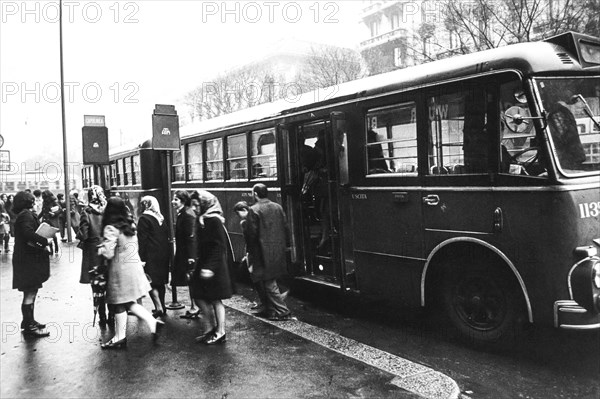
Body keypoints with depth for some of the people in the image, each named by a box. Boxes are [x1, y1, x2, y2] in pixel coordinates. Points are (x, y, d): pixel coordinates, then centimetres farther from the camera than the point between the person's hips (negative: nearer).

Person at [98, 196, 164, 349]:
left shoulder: (110, 228, -15)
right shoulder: (130, 225, 7)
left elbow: (108, 253, -18)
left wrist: (101, 248, 2)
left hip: (120, 269, -7)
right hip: (135, 265, 7)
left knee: (120, 304, 5)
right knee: (130, 303, 16)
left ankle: (120, 337, 16)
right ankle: (153, 322, 7)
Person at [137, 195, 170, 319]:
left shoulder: (144, 218, -8)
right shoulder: (161, 218, 14)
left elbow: (142, 240, -13)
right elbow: (167, 236, 15)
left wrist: (141, 258, -13)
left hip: (151, 255, -7)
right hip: (164, 254, 7)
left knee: (151, 282, -4)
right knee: (160, 281, 15)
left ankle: (159, 307, -11)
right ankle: (162, 306, 22)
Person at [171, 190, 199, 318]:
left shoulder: (187, 215, -17)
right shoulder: (182, 214, 12)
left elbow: (191, 237, -21)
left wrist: (190, 257, -22)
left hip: (188, 254, -10)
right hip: (184, 253, 10)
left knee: (191, 280, -1)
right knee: (191, 281, 15)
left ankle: (194, 308, 8)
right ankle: (194, 308, 24)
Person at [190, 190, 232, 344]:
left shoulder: (214, 220, -17)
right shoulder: (203, 219, 11)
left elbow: (218, 246, -22)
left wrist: (210, 267, -25)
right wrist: (198, 263, 14)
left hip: (214, 265, -9)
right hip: (204, 264, 9)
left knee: (214, 298, 1)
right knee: (199, 296, 11)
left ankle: (220, 332, 14)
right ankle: (209, 329, 23)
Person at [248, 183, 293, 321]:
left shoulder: (254, 210, -12)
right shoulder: (278, 207, 6)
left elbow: (252, 233, -14)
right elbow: (285, 228, 8)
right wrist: (283, 245, 17)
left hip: (264, 252, -7)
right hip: (279, 251, 7)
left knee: (268, 283, 2)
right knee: (269, 280, 19)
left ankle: (282, 311, 3)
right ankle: (270, 308, 27)